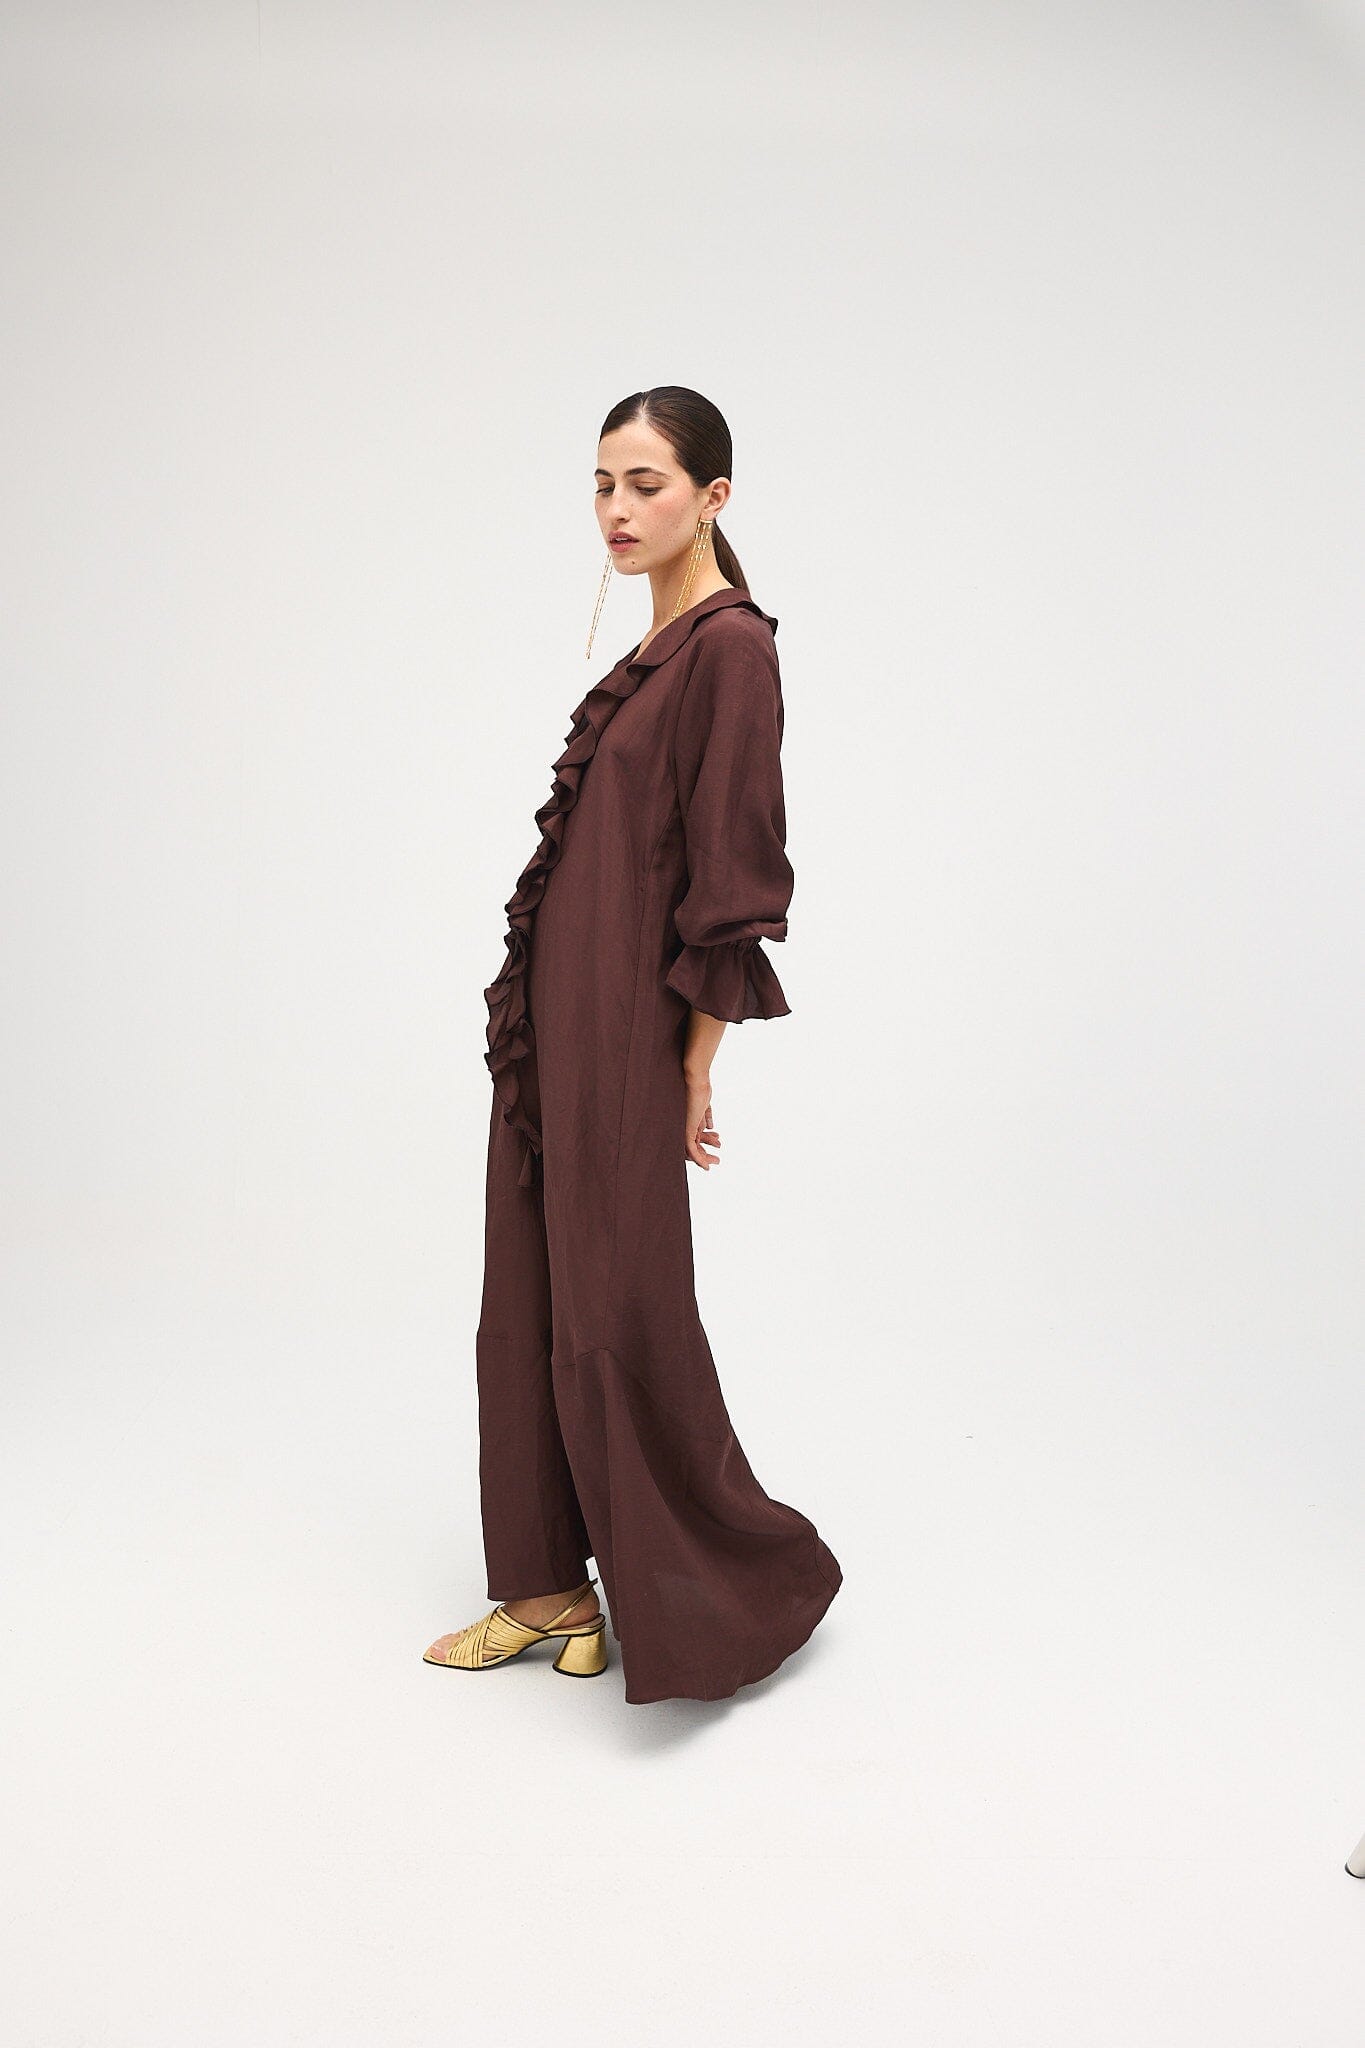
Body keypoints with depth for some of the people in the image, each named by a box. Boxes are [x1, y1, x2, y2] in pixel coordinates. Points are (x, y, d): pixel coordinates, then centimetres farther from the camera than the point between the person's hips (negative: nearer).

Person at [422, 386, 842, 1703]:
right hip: (554, 1014, 10)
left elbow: (735, 869, -16)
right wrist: (533, 1013, 16)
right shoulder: (651, 645, 15)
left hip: (625, 1023, -9)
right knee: (529, 1299, 12)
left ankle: (749, 1585, 17)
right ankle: (552, 1586, 26)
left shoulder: (731, 643, -13)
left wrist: (696, 1065, -15)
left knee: (618, 1313, -2)